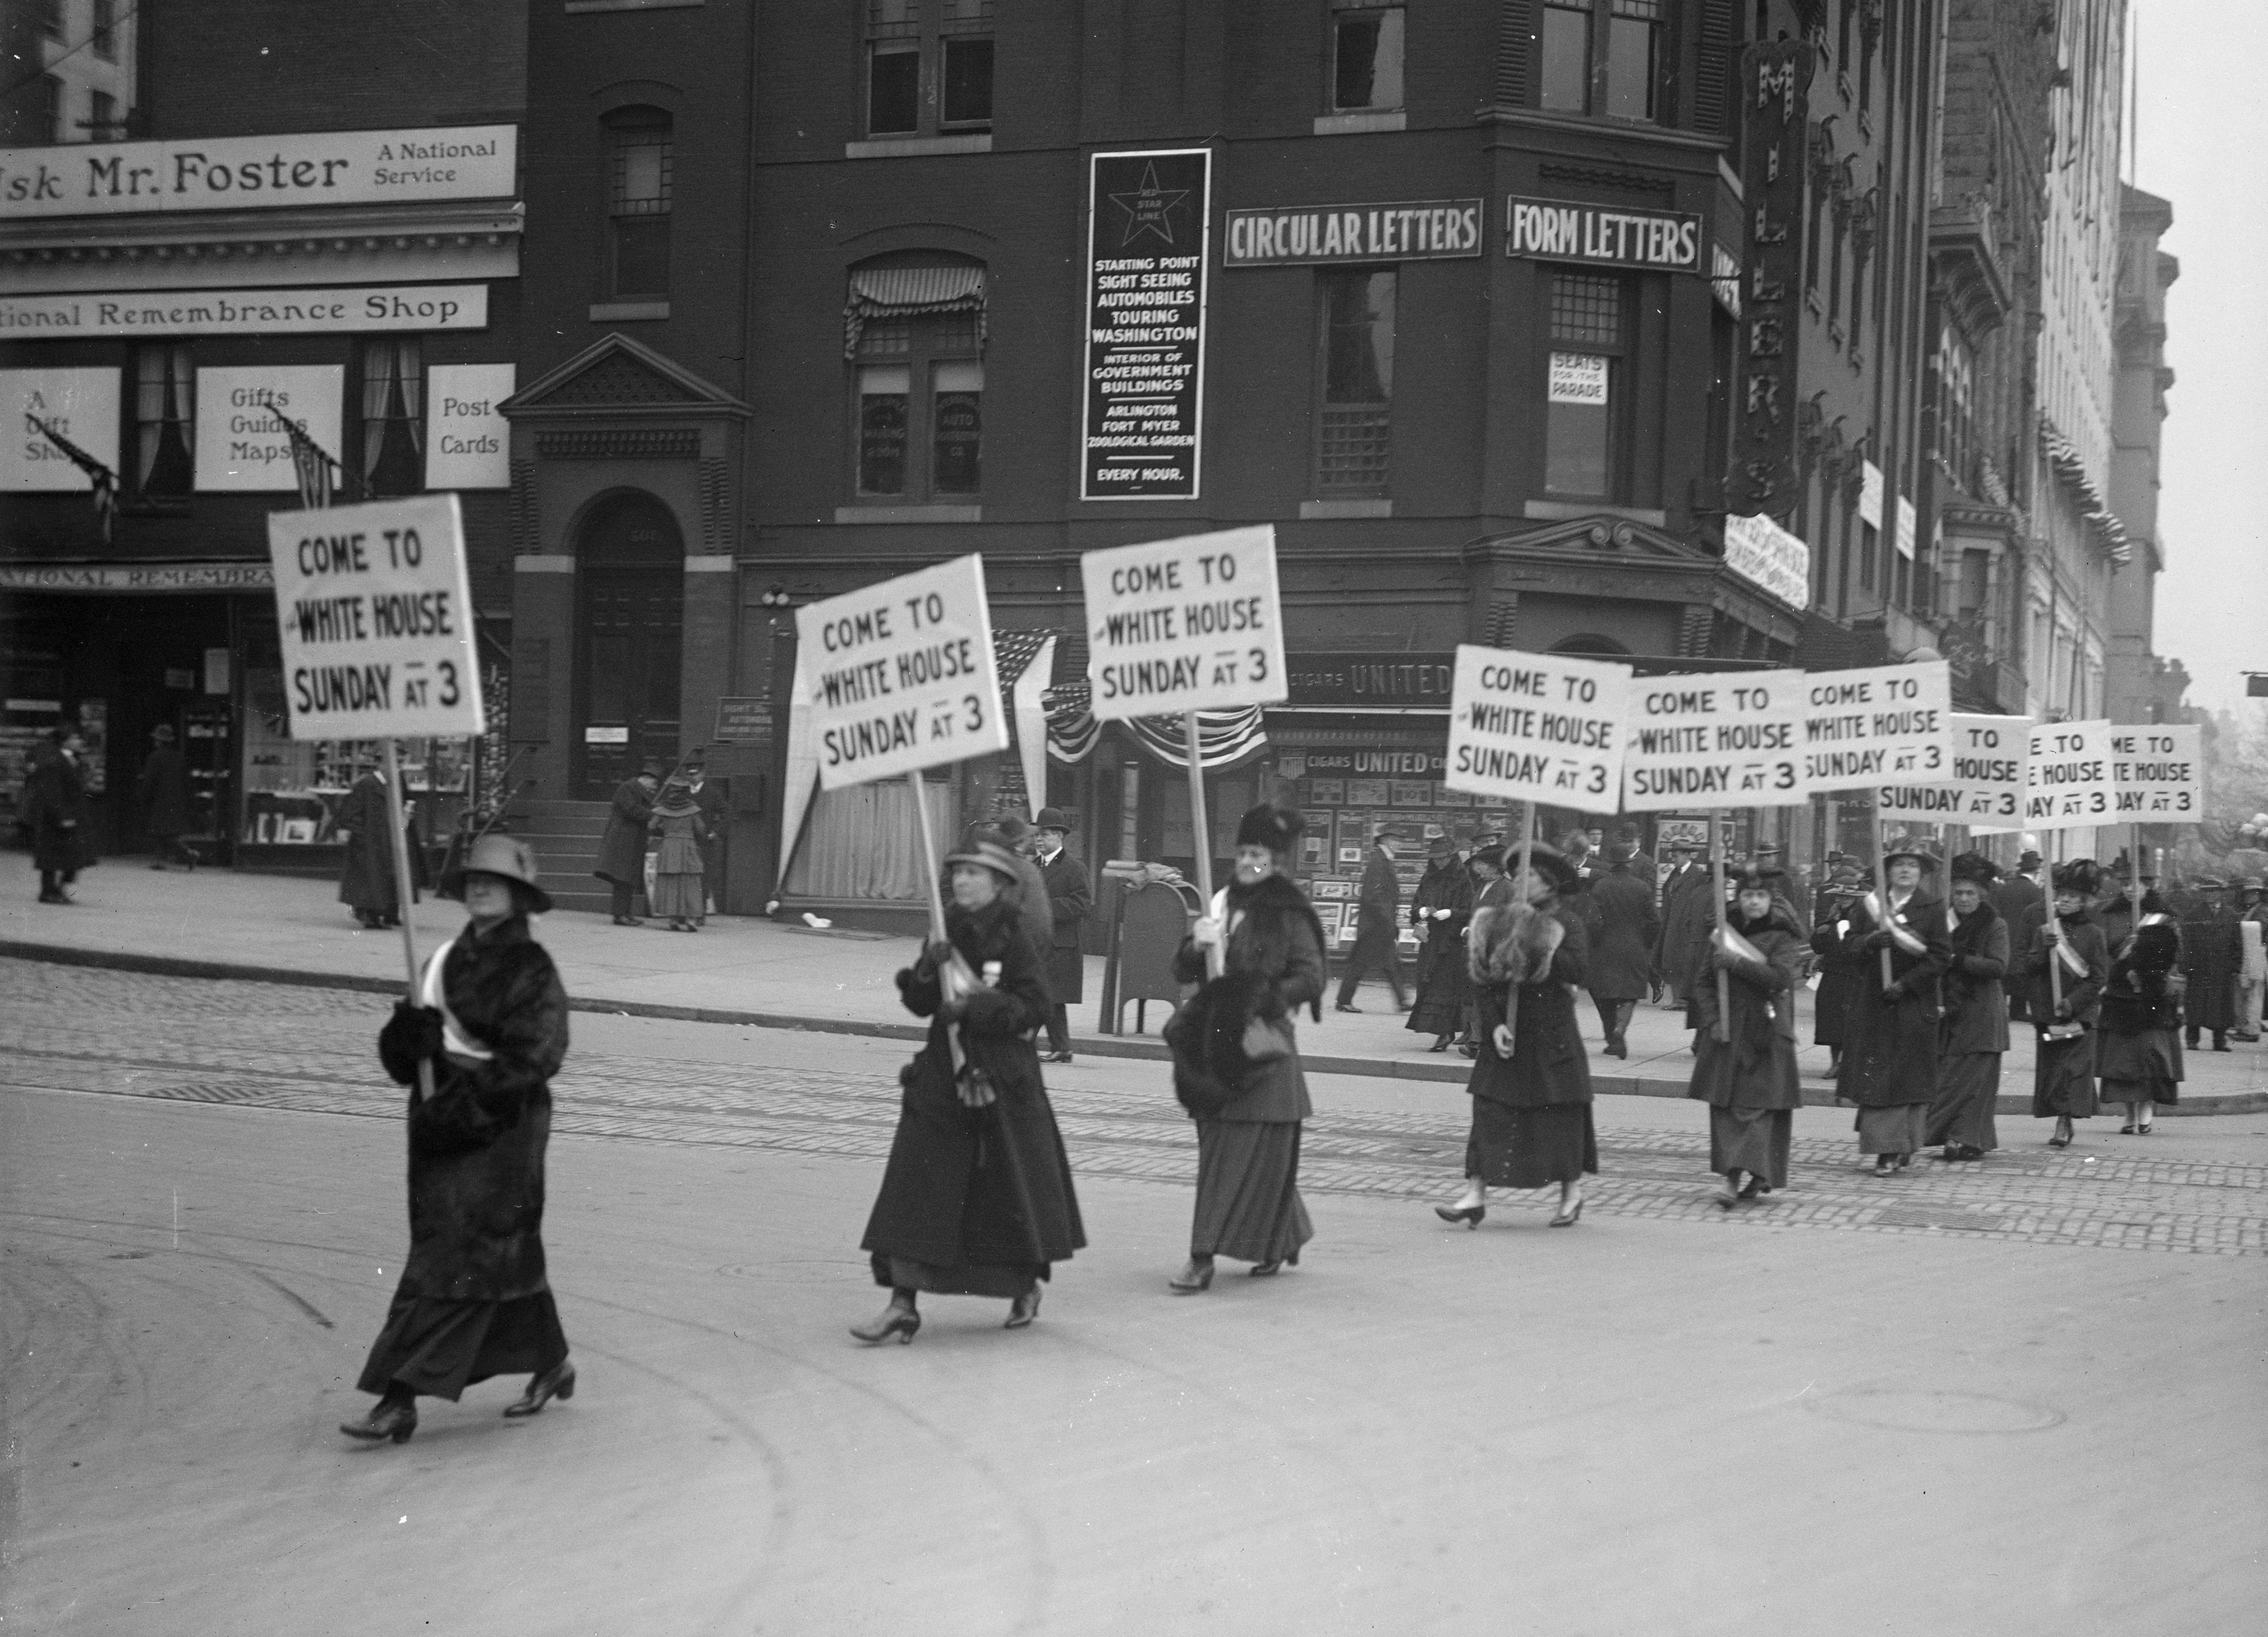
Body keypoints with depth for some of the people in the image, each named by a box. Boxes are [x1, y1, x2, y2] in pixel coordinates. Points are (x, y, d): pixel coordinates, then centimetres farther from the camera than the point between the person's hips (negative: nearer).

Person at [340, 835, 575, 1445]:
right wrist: (408, 1033, -13)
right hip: (442, 1124, 7)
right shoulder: (449, 959, 11)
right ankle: (552, 1363, 33)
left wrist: (465, 1104, -23)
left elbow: (534, 1057, -18)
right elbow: (398, 1054, 10)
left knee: (453, 1258, -8)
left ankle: (401, 1399, -8)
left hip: (499, 1129, -7)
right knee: (507, 1253, 16)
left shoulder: (530, 969, -9)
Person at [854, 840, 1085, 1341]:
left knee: (1017, 1184, 10)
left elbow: (1034, 1009, -14)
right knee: (914, 1187, -5)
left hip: (1002, 1079, -4)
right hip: (943, 1073, 4)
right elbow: (918, 1004, 8)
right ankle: (903, 1305, -3)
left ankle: (1028, 1288, 34)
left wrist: (975, 1009, -22)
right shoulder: (947, 931, 6)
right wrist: (927, 969, -12)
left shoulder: (1014, 939, -8)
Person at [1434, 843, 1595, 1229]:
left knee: (1560, 1116, 4)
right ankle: (1476, 1194, -3)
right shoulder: (1496, 923, 5)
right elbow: (1481, 981, 1)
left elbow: (1579, 970, -20)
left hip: (1552, 1038, -3)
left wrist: (1536, 949, -23)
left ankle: (1572, 1194, 20)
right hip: (1504, 1037, 3)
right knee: (1489, 1112, -3)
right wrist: (1495, 1024, -10)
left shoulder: (1567, 925, -3)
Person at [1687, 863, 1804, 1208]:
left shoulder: (1782, 936, -3)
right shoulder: (1725, 932, 9)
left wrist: (1735, 962, -18)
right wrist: (1712, 1020, -5)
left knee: (1757, 1103, -9)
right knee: (1725, 1103, 1)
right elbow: (1703, 982, 9)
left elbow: (1780, 978, -19)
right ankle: (1735, 1175, 6)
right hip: (1727, 1033, 4)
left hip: (1766, 1033, -4)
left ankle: (1743, 1173, -17)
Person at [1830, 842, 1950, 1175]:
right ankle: (1887, 1148, 6)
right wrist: (1870, 941, -17)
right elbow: (1848, 947, 4)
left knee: (1909, 1073, -2)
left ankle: (1897, 1147, 3)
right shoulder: (1868, 906, 9)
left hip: (1914, 1007, -2)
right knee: (1875, 1074, -1)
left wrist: (1905, 984, -13)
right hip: (1872, 1006, 2)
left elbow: (1939, 958, -4)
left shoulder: (1932, 909, 2)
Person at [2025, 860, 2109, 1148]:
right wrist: (2044, 949, -15)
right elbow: (2028, 969, 2)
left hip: (2079, 1014, -3)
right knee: (2050, 1066, 4)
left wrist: (2073, 1002, -13)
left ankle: (2065, 1124, -11)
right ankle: (2068, 1122, 15)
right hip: (2047, 1013, 3)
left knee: (2074, 1068, -9)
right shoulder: (2043, 931, 9)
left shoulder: (2092, 933, 0)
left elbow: (2099, 978, -4)